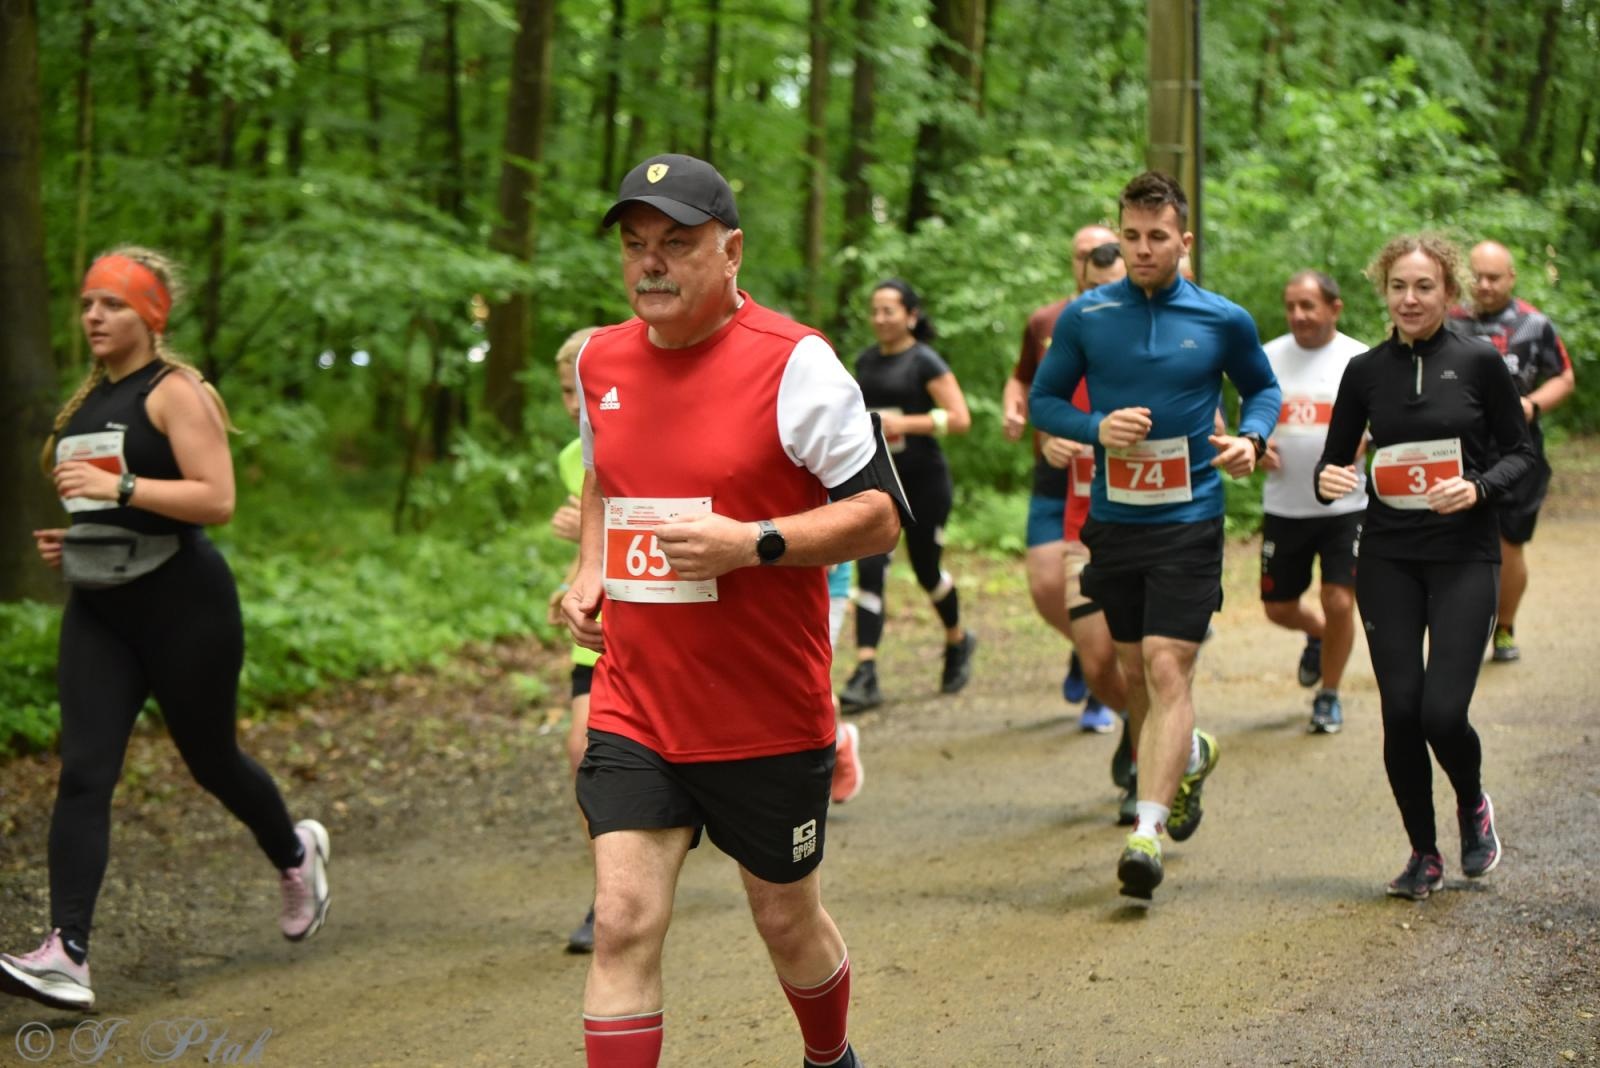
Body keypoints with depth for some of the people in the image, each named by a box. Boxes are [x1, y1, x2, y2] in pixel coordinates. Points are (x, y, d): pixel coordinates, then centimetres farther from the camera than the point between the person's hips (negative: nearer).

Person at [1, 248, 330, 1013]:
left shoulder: (176, 392, -9)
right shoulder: (89, 400, 15)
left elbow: (216, 500, -20)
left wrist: (116, 487, -27)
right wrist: (69, 540, 9)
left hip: (182, 605, -6)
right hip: (98, 610, 6)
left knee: (211, 761, 9)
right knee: (83, 774, -9)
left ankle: (296, 855, 41)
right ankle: (65, 956, -18)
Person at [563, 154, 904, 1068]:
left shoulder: (792, 363, -12)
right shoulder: (602, 361, 6)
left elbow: (880, 513, -12)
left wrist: (754, 542, -24)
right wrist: (589, 571, 9)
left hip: (769, 715, -3)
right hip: (634, 709, 3)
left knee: (787, 919, 15)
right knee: (625, 922, -10)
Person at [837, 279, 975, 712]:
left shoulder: (925, 363, -7)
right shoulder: (866, 361, 11)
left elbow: (959, 418, -13)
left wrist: (906, 423, -22)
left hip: (923, 480, -4)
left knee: (926, 568, 7)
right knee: (870, 570, -10)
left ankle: (958, 641, 38)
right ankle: (866, 673, -15)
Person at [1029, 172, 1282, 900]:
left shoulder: (1224, 321, -1)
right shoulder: (1084, 316, 0)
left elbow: (1262, 387, 15)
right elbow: (1043, 399, 8)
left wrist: (1251, 440, -5)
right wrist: (1096, 428, -12)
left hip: (1189, 522, -3)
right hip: (1113, 520, 3)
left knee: (1167, 669, -13)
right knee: (1133, 671, 13)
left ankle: (1147, 828, -16)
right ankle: (1188, 754, 44)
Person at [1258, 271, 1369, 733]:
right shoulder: (1268, 358, 3)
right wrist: (1259, 444, -9)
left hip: (1344, 506, -3)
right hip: (1283, 506, 3)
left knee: (1338, 604, -7)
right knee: (1279, 608, 9)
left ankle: (1329, 696, 15)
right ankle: (1318, 634, 45)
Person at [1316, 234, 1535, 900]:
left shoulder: (1479, 363, -2)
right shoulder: (1366, 372, 5)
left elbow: (1521, 453, 3)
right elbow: (1335, 456, 12)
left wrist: (1478, 488, -16)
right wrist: (1327, 480, -11)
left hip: (1464, 557, -2)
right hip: (1388, 560, 3)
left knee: (1443, 710, -12)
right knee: (1400, 709, -2)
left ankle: (1473, 806, 22)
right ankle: (1423, 854, 16)